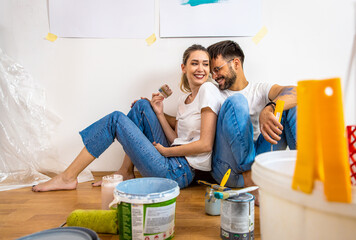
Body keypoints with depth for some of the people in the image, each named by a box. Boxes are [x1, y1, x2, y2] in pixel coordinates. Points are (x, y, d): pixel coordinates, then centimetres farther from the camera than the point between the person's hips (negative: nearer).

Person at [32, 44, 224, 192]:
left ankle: (68, 178, 4)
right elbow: (177, 140, 10)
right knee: (142, 105, 7)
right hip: (173, 162, 8)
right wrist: (159, 113, 2)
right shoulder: (184, 100, 16)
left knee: (116, 119, -7)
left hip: (180, 173, -8)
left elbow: (205, 145, -16)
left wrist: (166, 151, -8)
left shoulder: (208, 90, -8)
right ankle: (125, 173, 7)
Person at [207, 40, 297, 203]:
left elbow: (295, 92, -11)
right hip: (228, 169, -1)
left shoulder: (261, 89, 13)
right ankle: (250, 177, -29)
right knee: (236, 101, -22)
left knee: (290, 104, -7)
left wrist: (269, 108, -29)